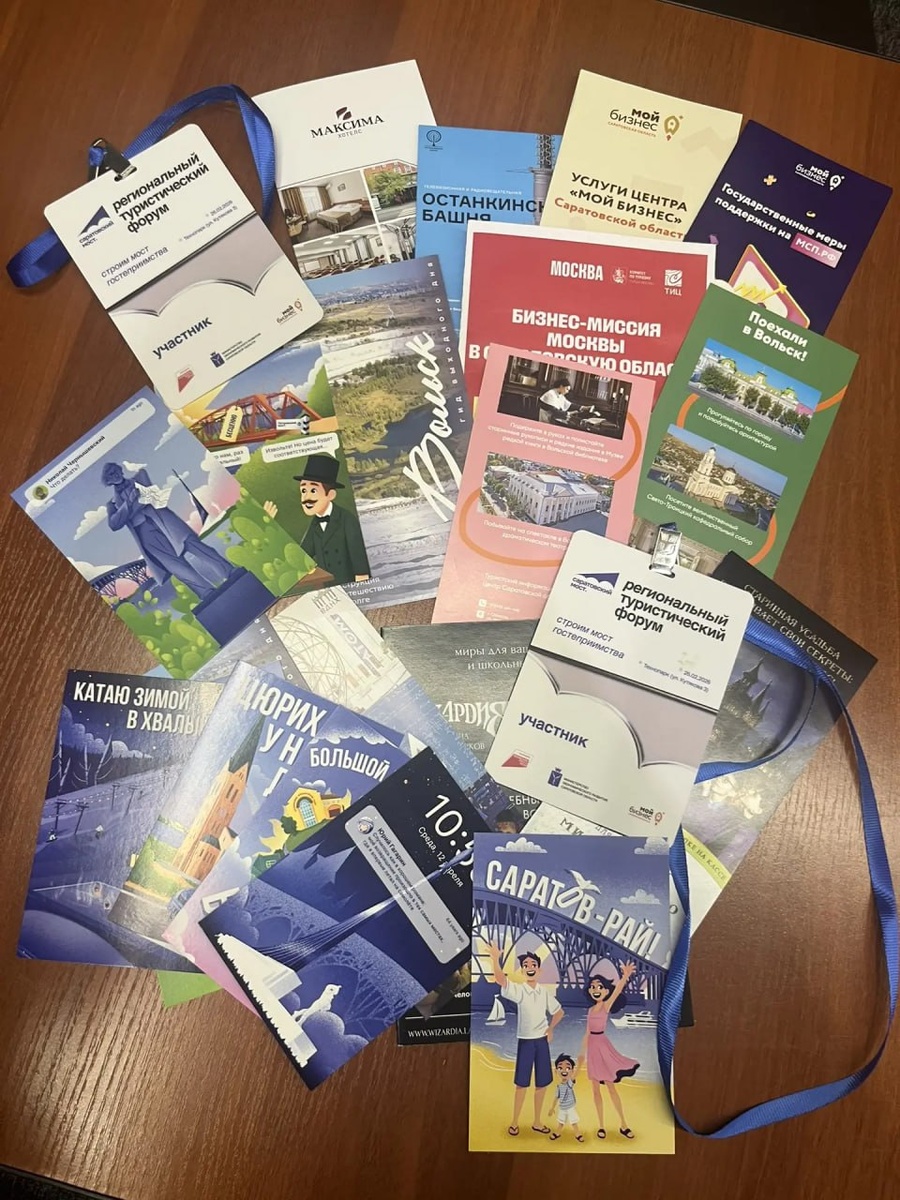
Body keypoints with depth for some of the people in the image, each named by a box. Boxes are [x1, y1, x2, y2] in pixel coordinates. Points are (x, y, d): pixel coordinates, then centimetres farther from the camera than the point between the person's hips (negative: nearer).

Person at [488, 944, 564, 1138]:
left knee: (542, 1083, 10)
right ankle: (514, 1122, 17)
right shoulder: (518, 990, -11)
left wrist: (550, 1029, 1)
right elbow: (500, 979, -32)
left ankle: (537, 1122, 25)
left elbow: (559, 1012, 16)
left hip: (542, 1040, 3)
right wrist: (495, 958, -49)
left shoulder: (545, 991, 0)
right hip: (525, 1041, -3)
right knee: (522, 1083, 2)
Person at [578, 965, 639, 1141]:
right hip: (592, 1047, 5)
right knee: (595, 1089, 7)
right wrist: (582, 1053, 12)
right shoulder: (591, 1009, 9)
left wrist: (625, 976, -45)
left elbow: (617, 990, -27)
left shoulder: (607, 1005, -7)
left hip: (603, 1046, -5)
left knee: (611, 1087, 1)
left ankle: (623, 1125, 12)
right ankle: (601, 1126, 14)